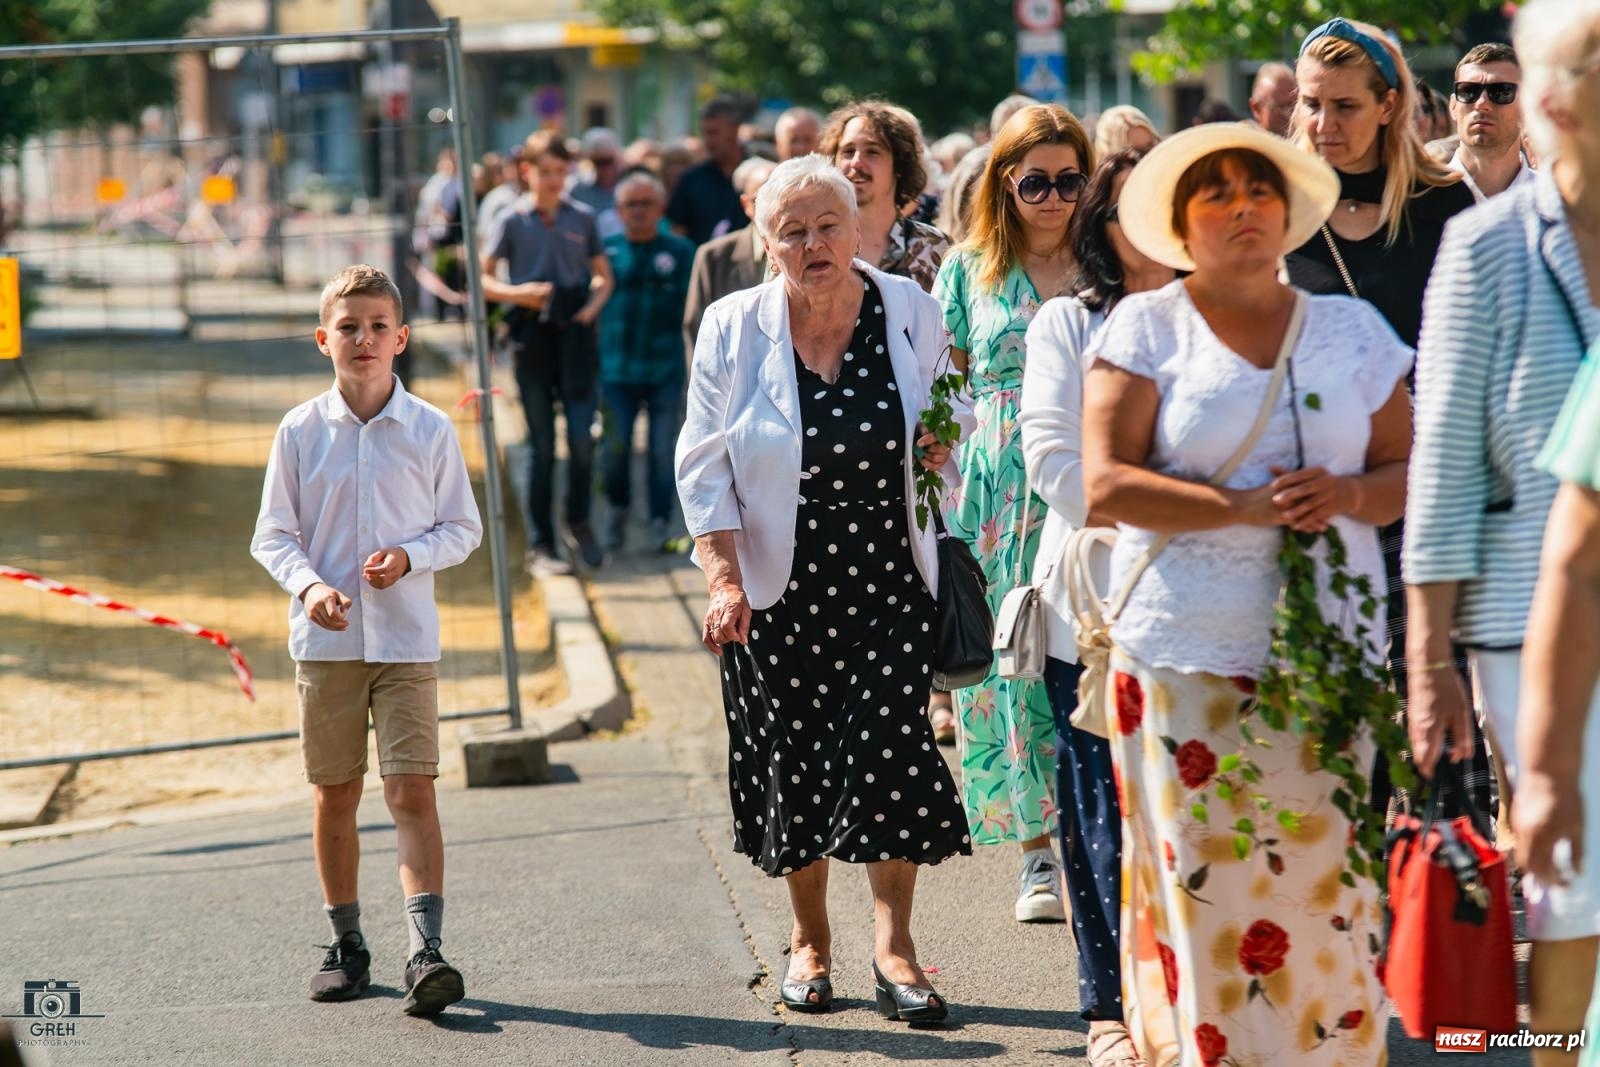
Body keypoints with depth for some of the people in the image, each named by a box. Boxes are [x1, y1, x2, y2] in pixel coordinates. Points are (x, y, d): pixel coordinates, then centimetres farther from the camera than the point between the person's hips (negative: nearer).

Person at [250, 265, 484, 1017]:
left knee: (412, 788, -10)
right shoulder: (300, 432, 1)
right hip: (326, 639, 2)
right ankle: (346, 945, 21)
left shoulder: (430, 430, 0)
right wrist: (308, 584, -15)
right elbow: (272, 534, 4)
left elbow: (463, 528, 6)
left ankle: (425, 950, -15)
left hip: (406, 638, -1)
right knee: (333, 793, 9)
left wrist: (409, 557, -13)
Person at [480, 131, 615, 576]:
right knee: (542, 445, 3)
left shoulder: (582, 218, 8)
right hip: (532, 336, -1)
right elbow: (482, 279, 4)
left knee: (582, 435, -8)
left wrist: (594, 304, -3)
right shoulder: (513, 221, 2)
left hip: (575, 334, 1)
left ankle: (579, 519, 16)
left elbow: (603, 275, 16)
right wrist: (518, 293, -13)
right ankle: (540, 543, 9)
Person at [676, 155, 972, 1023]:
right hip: (779, 585, 0)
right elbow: (705, 465, -1)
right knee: (794, 757, 5)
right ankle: (809, 940, 22)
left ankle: (893, 943, 1)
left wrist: (949, 437, -8)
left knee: (892, 743, -11)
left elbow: (951, 416, 17)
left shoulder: (909, 311, 2)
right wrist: (723, 579, -11)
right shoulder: (733, 328, -2)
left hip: (888, 577, 0)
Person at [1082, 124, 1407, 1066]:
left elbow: (1409, 473, 14)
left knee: (1324, 874, -4)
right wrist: (1248, 508, -14)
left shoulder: (1351, 328, 14)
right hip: (1190, 655, -2)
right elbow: (1106, 484, -5)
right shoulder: (1146, 327, 5)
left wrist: (1348, 496, -9)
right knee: (1204, 881, -6)